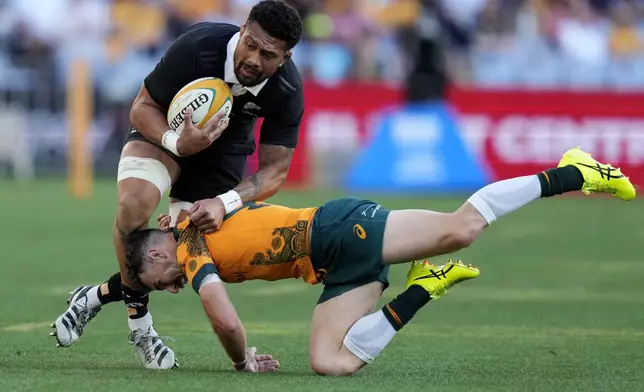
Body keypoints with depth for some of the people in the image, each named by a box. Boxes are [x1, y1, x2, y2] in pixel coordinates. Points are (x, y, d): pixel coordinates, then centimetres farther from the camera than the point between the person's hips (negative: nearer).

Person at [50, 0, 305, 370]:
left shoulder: (287, 90, -28)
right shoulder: (198, 46, -35)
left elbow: (275, 169, -20)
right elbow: (143, 107, -21)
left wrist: (225, 202, -39)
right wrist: (177, 143, -43)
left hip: (224, 150, 3)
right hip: (164, 130, -3)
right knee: (135, 205, -32)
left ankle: (99, 295, 16)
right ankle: (139, 318, -12)